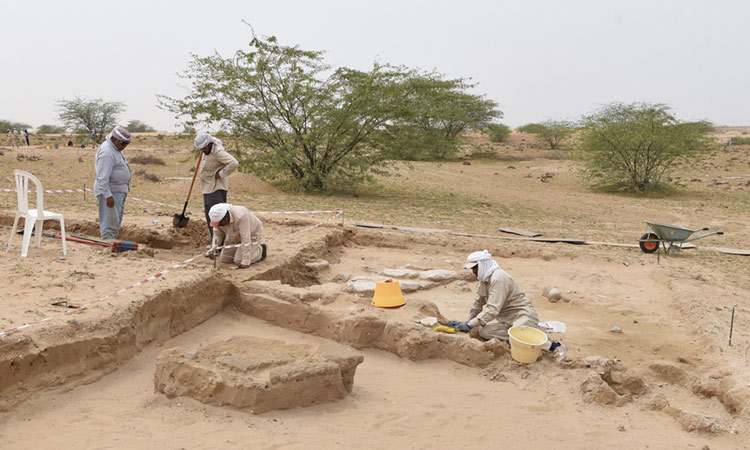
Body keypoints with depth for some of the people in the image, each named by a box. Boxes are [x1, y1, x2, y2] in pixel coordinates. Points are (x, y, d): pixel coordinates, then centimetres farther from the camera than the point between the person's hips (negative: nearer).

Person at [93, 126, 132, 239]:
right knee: (110, 222, -7)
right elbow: (102, 177, -24)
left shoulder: (115, 149, 13)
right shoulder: (107, 152, -20)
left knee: (116, 221, 16)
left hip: (119, 191, 11)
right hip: (110, 192, -11)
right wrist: (108, 195, -26)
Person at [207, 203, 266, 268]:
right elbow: (217, 235, -8)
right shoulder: (218, 218, -21)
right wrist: (212, 250, -25)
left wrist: (245, 261, -36)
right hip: (236, 236, 6)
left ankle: (261, 250, 6)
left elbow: (246, 239, -37)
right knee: (224, 259, 3)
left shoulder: (240, 216, -40)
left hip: (252, 234, -6)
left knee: (239, 261, -16)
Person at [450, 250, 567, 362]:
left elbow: (493, 309, -28)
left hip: (523, 315, -9)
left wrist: (470, 325, -28)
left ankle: (555, 347, -17)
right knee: (483, 331, -12)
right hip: (506, 319, 9)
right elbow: (478, 302, 19)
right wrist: (468, 322, 18)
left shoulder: (498, 278, -21)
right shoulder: (485, 279, 10)